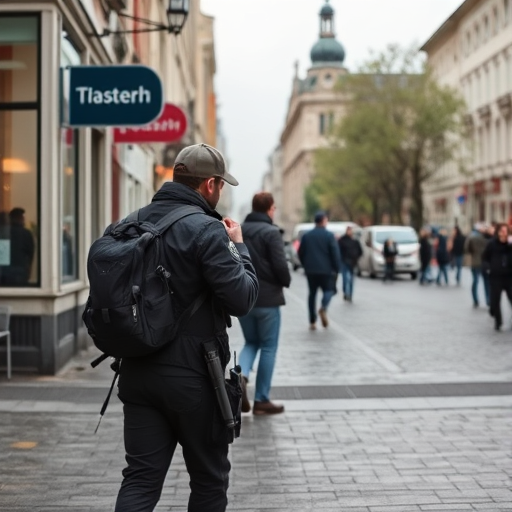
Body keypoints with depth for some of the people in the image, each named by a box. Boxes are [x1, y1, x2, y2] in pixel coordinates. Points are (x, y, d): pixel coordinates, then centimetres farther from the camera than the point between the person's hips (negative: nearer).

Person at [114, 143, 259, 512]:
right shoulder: (207, 231, -16)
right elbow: (242, 299, -17)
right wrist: (239, 247, -2)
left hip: (138, 372, 6)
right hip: (192, 377, -6)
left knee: (141, 478, 7)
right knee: (209, 480, 13)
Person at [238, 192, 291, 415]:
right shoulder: (271, 232, -12)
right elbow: (280, 265, -17)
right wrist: (286, 281, 2)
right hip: (267, 298, -5)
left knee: (251, 342, 20)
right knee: (268, 347, 6)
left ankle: (241, 375, -9)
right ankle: (261, 400, 10)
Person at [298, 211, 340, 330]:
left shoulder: (306, 235, 5)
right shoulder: (329, 235, -6)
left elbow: (301, 253, 7)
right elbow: (335, 254, -9)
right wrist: (336, 269, 0)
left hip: (310, 270, 3)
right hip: (326, 270, -3)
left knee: (312, 293, 10)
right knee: (329, 289, 8)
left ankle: (312, 322, 7)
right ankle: (323, 308, -23)